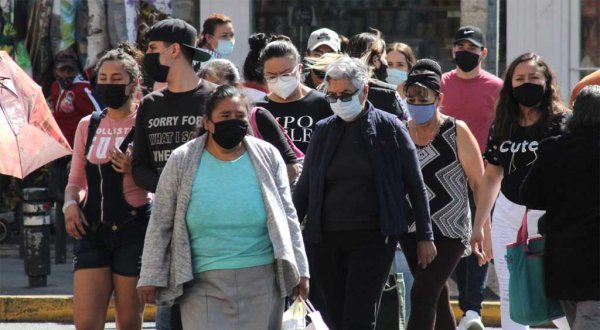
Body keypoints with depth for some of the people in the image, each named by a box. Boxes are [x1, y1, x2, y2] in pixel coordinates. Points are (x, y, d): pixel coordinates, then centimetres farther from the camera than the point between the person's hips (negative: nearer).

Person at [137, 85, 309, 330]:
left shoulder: (267, 158, 5)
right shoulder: (182, 162, 1)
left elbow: (287, 218, 12)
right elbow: (160, 224, 5)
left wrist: (299, 270, 10)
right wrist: (151, 278, 3)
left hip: (260, 281, 2)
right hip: (205, 284, -2)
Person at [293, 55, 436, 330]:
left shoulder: (389, 128, 0)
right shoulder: (324, 131, 9)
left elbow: (416, 187, 5)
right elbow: (304, 188, 14)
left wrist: (425, 236, 4)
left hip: (372, 238, -4)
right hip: (326, 240, 4)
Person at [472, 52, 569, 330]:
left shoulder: (561, 124, -7)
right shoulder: (502, 127, 7)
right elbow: (491, 177, 14)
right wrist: (478, 227, 14)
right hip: (507, 212, 5)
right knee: (509, 294, 5)